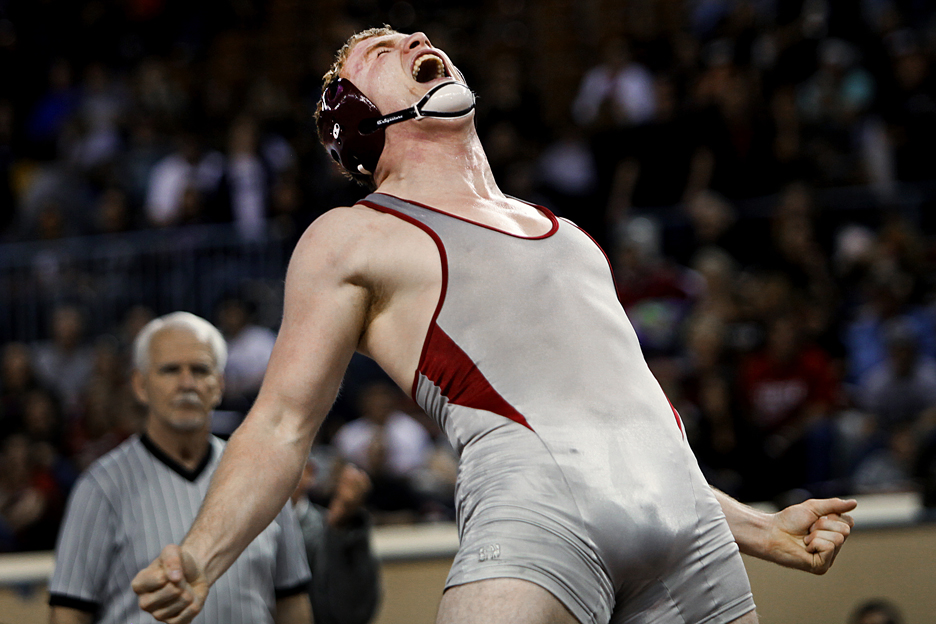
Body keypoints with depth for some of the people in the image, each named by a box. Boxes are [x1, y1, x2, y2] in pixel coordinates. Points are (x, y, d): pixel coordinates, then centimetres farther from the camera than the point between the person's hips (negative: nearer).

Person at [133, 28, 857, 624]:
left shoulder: (553, 228, 33)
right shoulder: (351, 238, 16)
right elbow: (281, 425, 8)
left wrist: (761, 530, 30)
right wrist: (199, 558, -9)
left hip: (686, 510, 5)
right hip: (534, 505, -5)